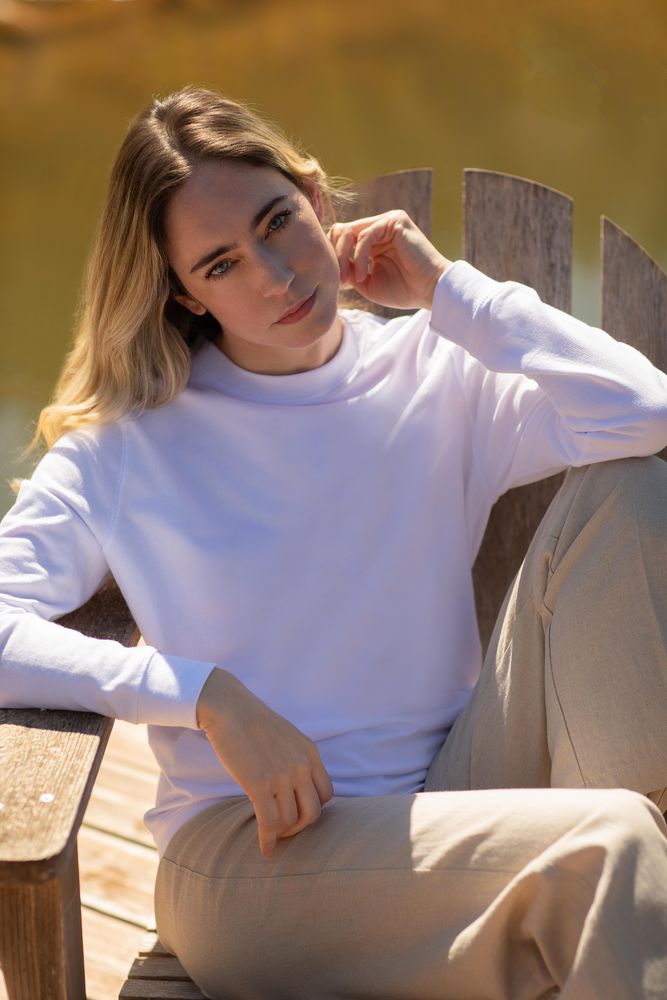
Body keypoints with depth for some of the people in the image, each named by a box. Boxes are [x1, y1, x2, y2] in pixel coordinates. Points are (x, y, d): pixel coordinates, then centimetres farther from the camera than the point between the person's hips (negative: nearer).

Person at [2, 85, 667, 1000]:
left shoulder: (439, 379, 6)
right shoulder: (127, 445, 4)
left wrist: (445, 289, -5)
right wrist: (210, 698, -17)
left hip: (451, 807, 4)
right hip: (251, 851, -4)